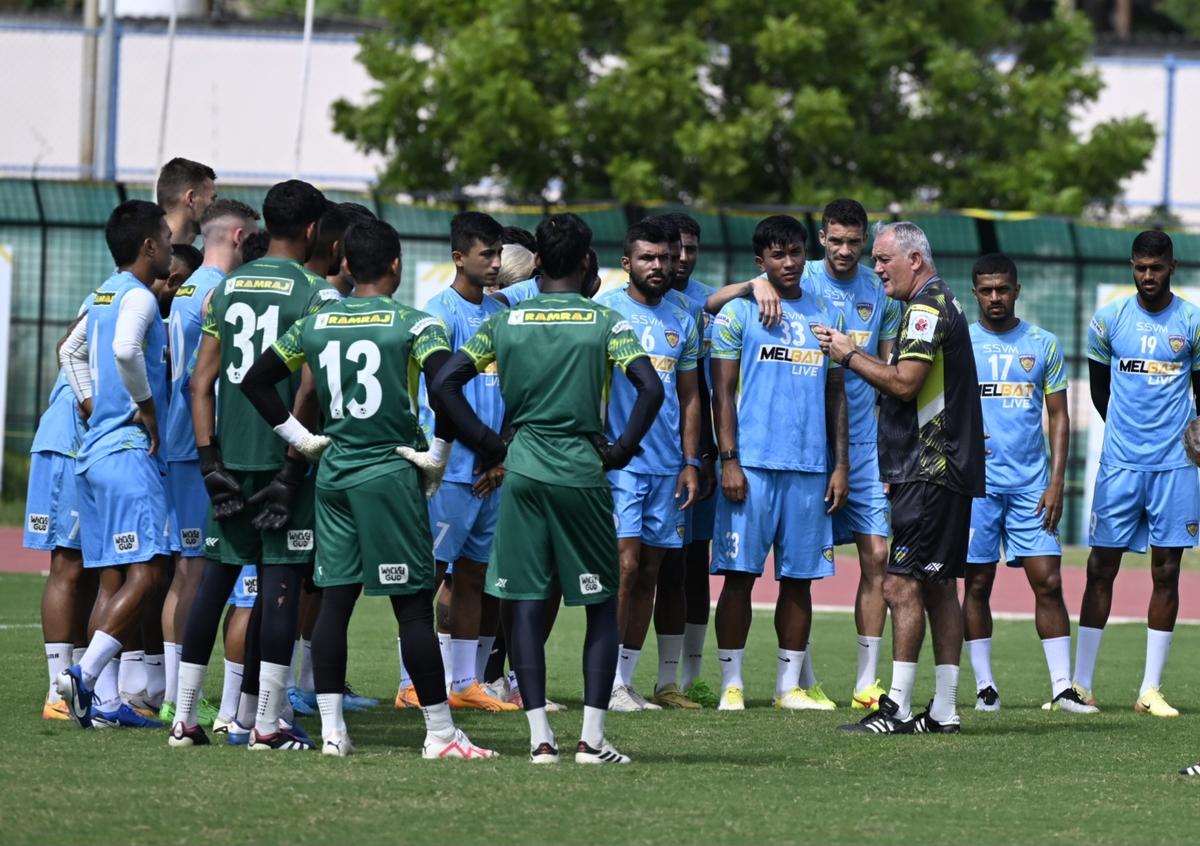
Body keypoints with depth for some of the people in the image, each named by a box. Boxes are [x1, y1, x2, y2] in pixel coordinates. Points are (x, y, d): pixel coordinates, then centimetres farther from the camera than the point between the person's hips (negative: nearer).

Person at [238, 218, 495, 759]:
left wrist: (299, 436, 14)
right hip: (391, 473, -5)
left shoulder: (314, 325, 8)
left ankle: (332, 729, 4)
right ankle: (440, 733, 2)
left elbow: (256, 380, 13)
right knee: (414, 606, -1)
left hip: (334, 472, 5)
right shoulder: (413, 325, -7)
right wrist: (438, 454, -11)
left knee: (335, 600, 6)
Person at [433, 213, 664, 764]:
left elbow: (445, 383, -1)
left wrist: (487, 446, 5)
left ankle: (540, 737, -1)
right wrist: (622, 449, -2)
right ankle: (592, 738, 1)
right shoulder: (606, 324, -1)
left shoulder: (504, 322, 5)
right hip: (583, 473, -2)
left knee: (525, 603, 5)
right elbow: (650, 388, -14)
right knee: (602, 604, 8)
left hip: (521, 471, 2)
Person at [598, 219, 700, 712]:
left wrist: (690, 462, 8)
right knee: (625, 564, -12)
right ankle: (610, 683, -9)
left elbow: (689, 396, 16)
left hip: (666, 465, 5)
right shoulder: (605, 312, -2)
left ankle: (626, 679, 10)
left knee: (650, 572, 5)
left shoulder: (681, 321, 14)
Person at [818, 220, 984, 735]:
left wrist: (850, 356, -8)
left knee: (902, 585, -11)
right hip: (946, 469, 11)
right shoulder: (941, 304, 20)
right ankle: (943, 709, 11)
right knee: (938, 586, 10)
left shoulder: (927, 308, -12)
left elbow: (904, 383, -21)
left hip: (929, 474, -11)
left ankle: (897, 708, -13)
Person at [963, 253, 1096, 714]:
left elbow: (1058, 416, 8)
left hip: (1031, 483, 1)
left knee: (1048, 581, -4)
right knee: (977, 583, 2)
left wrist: (1056, 482, -1)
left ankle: (1062, 685, -3)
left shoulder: (1043, 345, 8)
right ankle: (984, 685, 9)